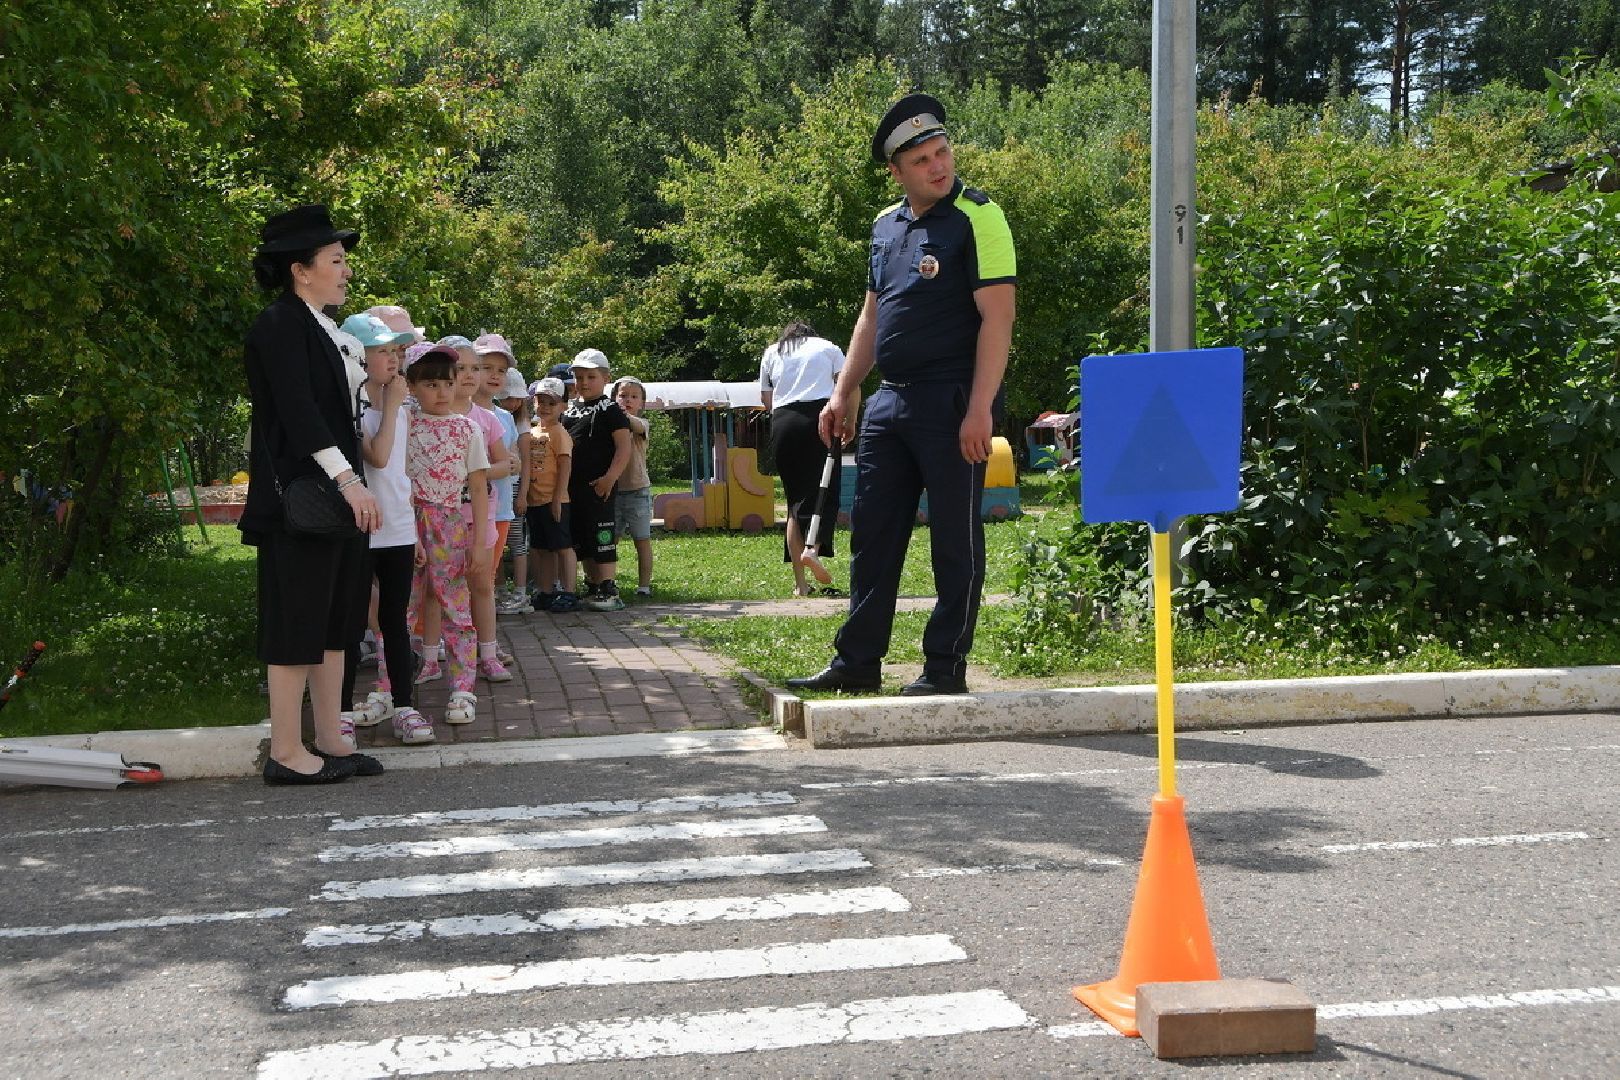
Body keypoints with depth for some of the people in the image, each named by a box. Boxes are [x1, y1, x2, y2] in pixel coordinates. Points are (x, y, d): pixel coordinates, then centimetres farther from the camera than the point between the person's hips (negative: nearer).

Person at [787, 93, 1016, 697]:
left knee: (955, 537, 1)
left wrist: (979, 408, -20)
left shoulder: (978, 218, -8)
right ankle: (858, 661, 19)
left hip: (952, 400, -7)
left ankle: (946, 666, 10)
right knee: (871, 532, 10)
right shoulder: (886, 226, 14)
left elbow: (997, 317, -14)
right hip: (889, 399, 8)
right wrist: (843, 394, 17)